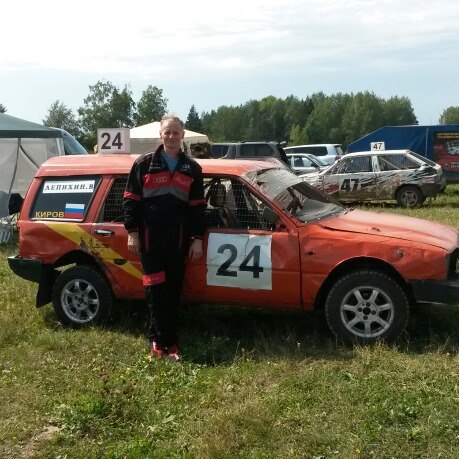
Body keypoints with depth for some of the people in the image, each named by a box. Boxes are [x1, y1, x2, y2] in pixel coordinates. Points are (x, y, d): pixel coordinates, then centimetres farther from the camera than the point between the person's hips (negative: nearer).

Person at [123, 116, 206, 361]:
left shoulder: (192, 168, 10)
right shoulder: (144, 164, 4)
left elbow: (198, 206, 10)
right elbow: (130, 199, 3)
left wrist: (198, 238, 4)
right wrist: (132, 232, -4)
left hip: (178, 239, 2)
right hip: (150, 237, -2)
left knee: (173, 290, 5)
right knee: (155, 288, -4)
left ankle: (161, 339, 16)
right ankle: (160, 339, 8)